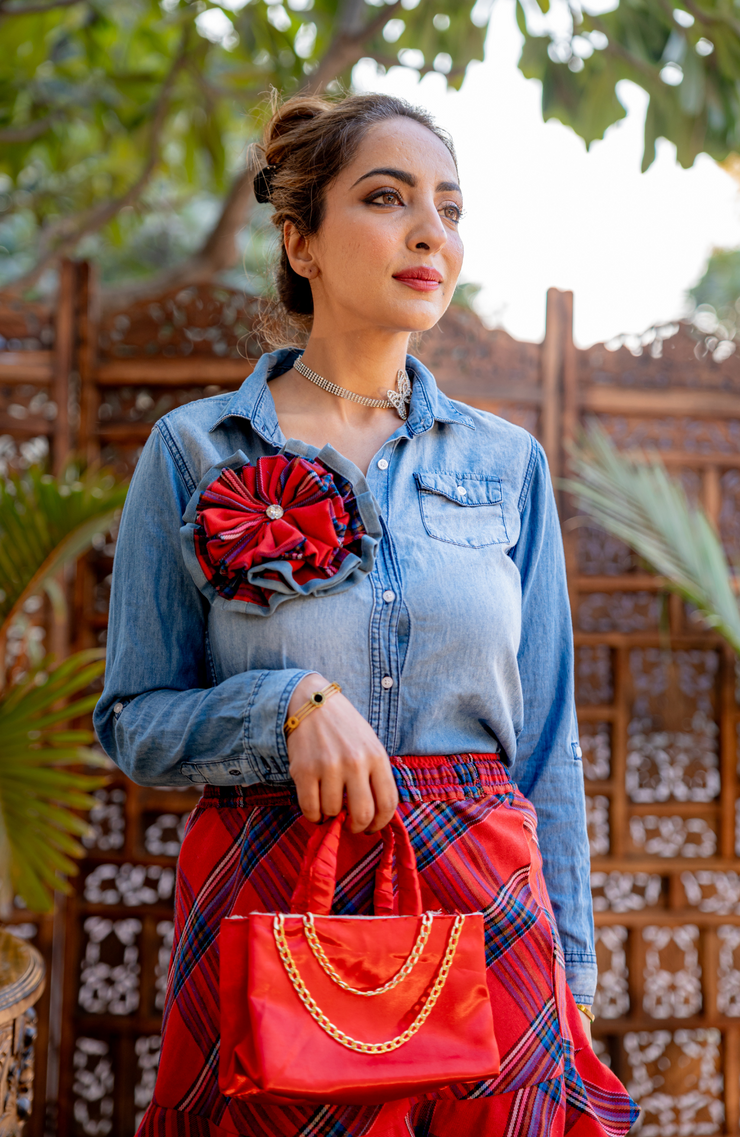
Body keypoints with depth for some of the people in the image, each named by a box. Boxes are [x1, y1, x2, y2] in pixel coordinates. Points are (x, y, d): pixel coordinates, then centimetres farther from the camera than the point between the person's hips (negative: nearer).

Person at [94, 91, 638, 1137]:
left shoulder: (508, 463, 8)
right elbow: (133, 723, 2)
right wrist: (291, 702, -16)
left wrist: (568, 973, 6)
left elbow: (546, 742, 9)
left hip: (482, 910, 2)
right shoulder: (196, 452, 1)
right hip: (264, 907, -2)